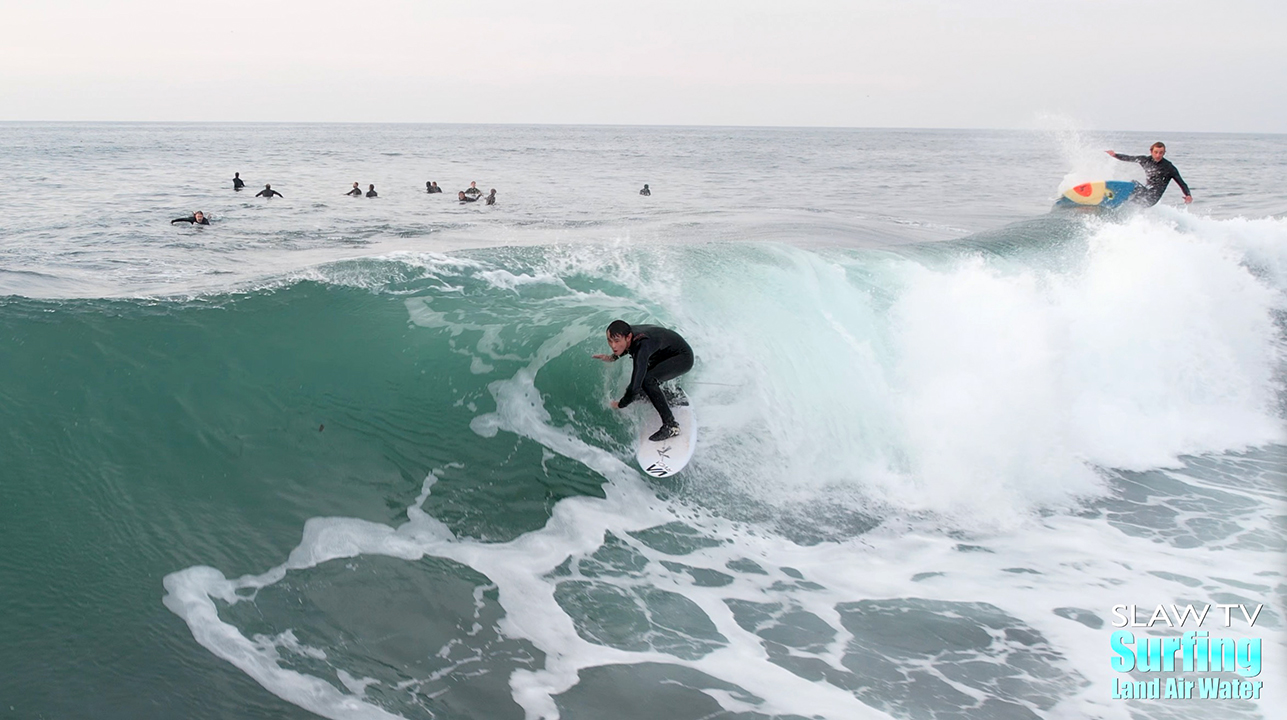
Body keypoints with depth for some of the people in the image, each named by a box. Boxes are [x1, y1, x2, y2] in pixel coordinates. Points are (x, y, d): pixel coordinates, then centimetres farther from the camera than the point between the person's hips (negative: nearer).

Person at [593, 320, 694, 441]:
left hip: (683, 357, -9)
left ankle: (671, 426, -24)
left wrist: (620, 404, -22)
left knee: (647, 380, -30)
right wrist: (613, 357, 1)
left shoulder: (642, 347, -38)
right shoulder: (626, 334, -13)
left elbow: (635, 386, -40)